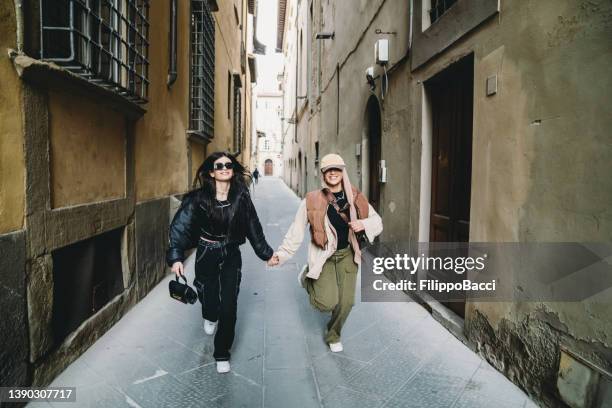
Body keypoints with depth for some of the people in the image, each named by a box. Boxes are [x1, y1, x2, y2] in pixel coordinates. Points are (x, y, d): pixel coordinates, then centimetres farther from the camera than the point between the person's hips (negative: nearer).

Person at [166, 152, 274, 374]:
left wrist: (266, 253, 10)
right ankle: (210, 317, 55)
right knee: (208, 297, 13)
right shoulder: (199, 198, -12)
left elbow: (253, 228, 4)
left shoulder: (241, 197, -6)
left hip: (231, 256, 1)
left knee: (228, 307, -3)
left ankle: (222, 354, 19)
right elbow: (180, 225, -17)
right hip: (206, 255, 0)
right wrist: (176, 256, -28)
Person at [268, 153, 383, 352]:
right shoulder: (312, 200, -11)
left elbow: (377, 221, 5)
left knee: (346, 302, 4)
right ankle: (309, 278, 20)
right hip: (323, 256, -3)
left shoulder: (355, 198, -3)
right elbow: (296, 231, -5)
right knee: (328, 302, -16)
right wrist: (281, 254, -8)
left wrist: (364, 224, -16)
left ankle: (333, 336, 36)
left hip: (347, 255, 3)